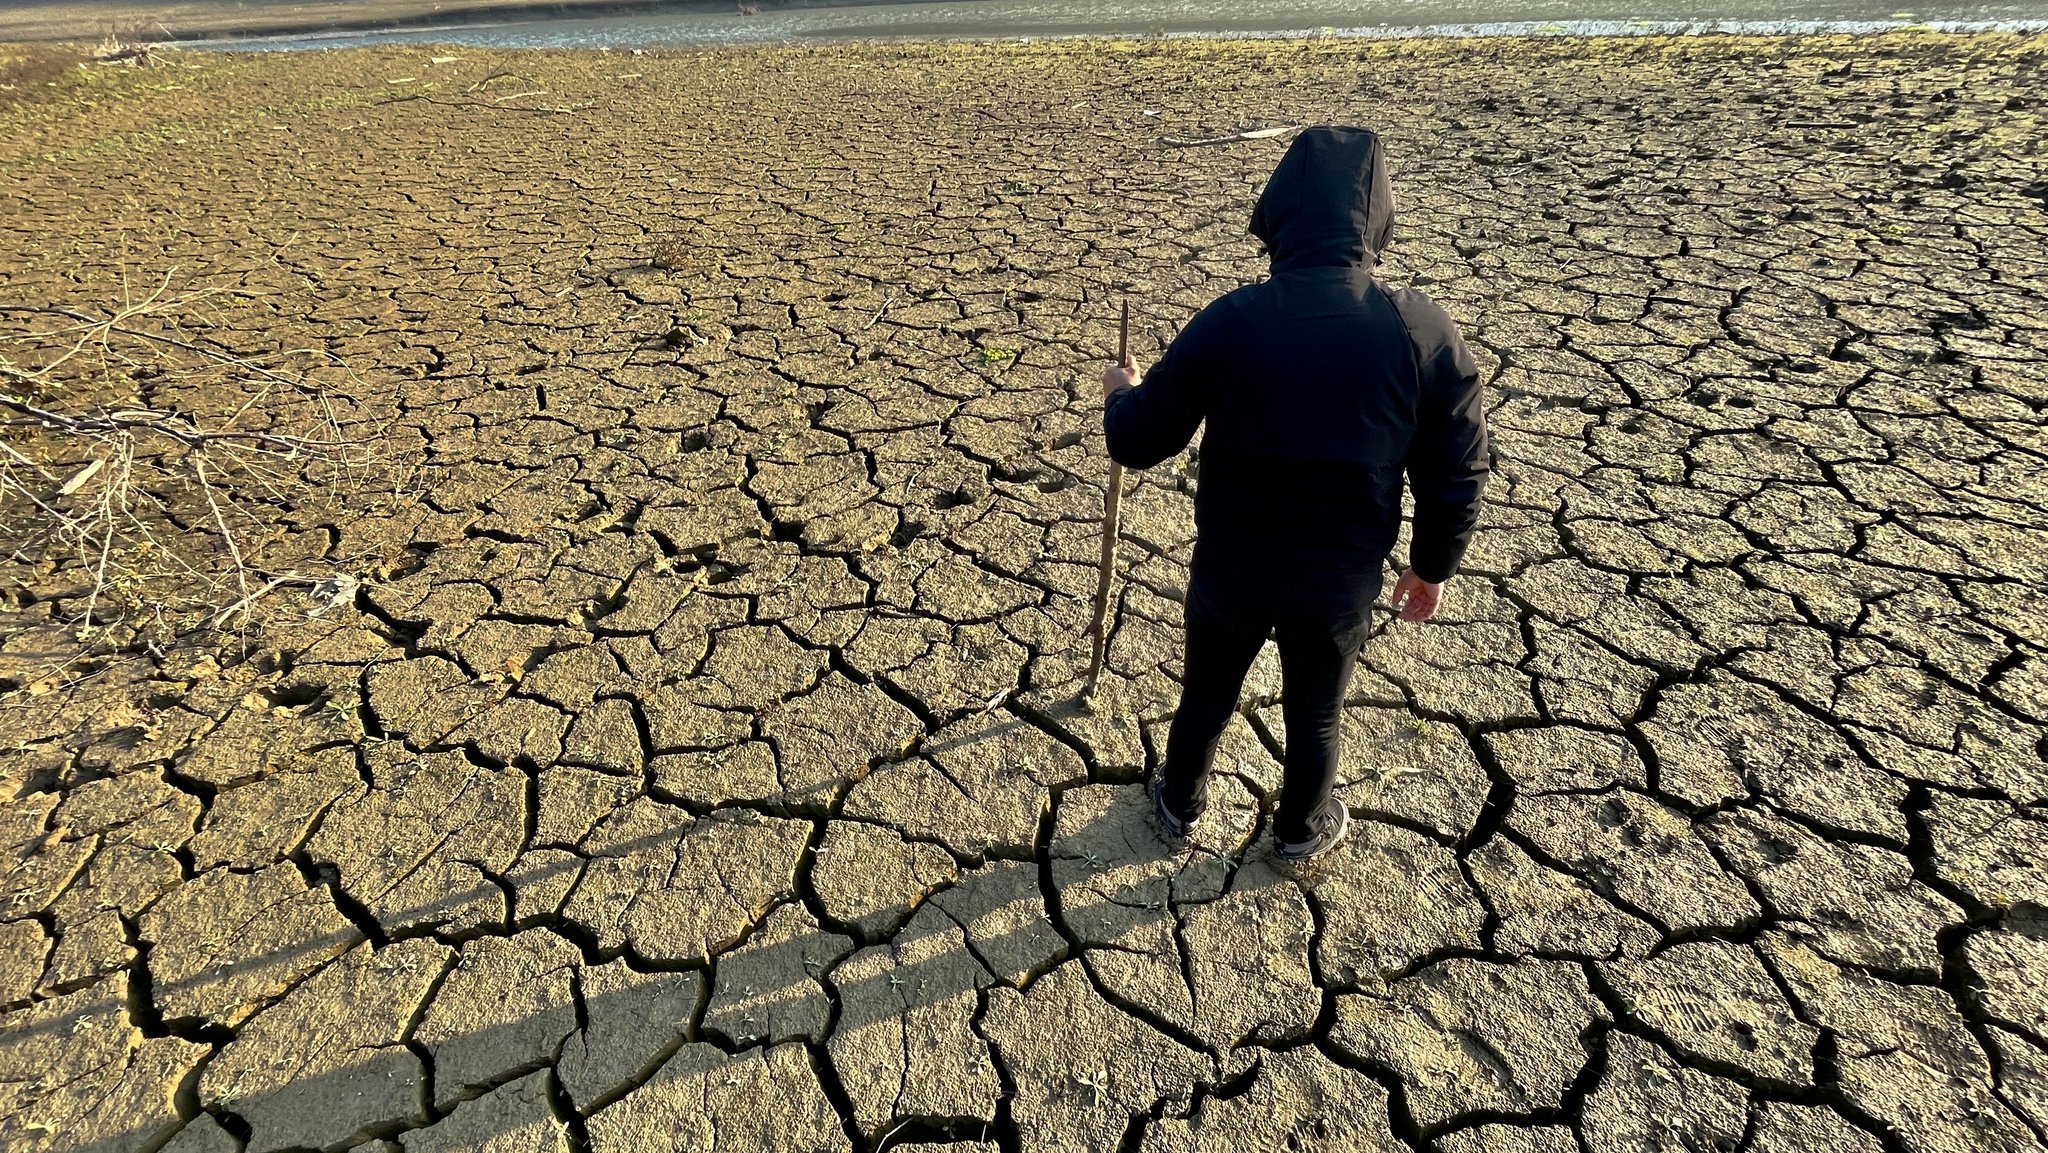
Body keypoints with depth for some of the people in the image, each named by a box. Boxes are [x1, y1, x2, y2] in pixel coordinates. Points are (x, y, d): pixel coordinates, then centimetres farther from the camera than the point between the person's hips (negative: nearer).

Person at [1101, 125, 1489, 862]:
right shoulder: (1424, 332, -14)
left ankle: (1180, 805, 50)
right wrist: (1432, 566, 11)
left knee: (1206, 698, 25)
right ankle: (1301, 829, 50)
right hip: (1342, 581, 1)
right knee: (1315, 714, 25)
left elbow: (1137, 443, -11)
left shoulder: (1230, 322, -19)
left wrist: (1120, 394, 12)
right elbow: (1456, 476, -6)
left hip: (1230, 570, 0)